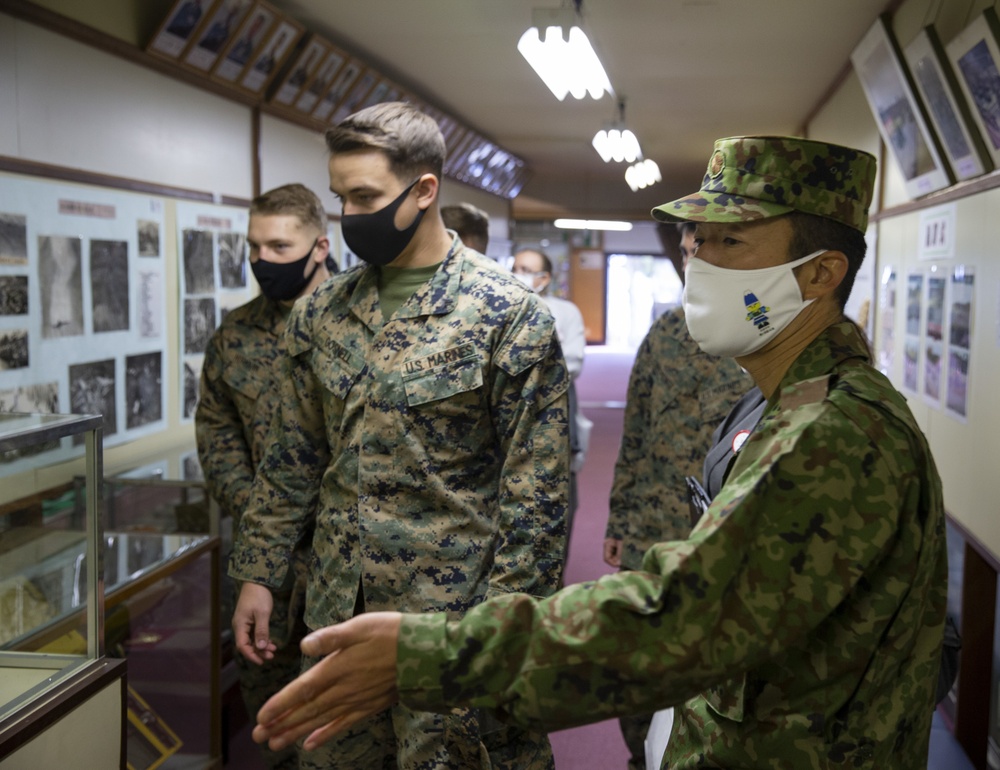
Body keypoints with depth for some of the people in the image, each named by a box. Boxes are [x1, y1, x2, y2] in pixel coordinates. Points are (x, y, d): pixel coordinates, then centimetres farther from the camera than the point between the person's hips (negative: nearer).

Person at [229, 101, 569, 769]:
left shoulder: (508, 313, -12)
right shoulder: (321, 312, 5)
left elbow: (537, 489, -12)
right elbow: (293, 457, 12)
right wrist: (258, 573, 11)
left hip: (452, 612, -5)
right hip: (338, 607, 5)